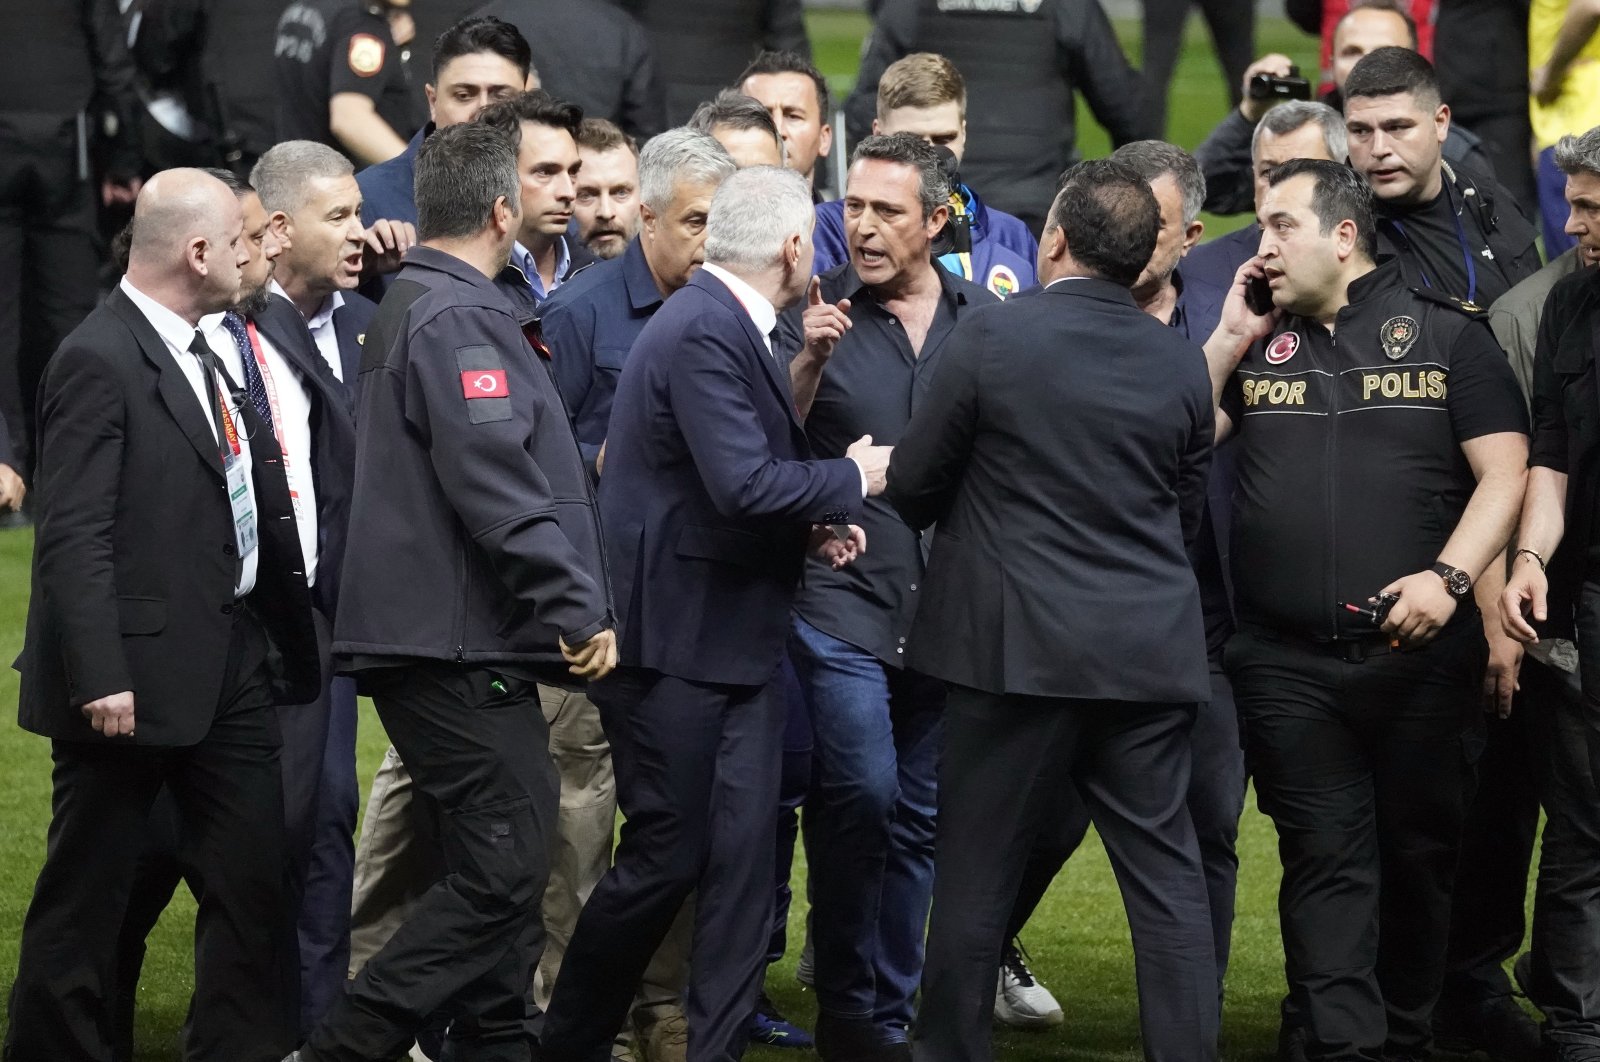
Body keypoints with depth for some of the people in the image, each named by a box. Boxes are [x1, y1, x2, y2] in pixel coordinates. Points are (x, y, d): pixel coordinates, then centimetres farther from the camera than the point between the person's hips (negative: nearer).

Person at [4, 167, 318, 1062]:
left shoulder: (203, 355, 12)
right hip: (139, 675, -8)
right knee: (88, 893, 4)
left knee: (255, 880, 8)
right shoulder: (100, 362, -15)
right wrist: (100, 678, -23)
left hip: (232, 665, 8)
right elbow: (73, 538, -19)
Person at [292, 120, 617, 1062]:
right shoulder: (457, 318, -15)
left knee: (502, 875, 12)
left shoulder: (414, 305, 18)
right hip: (461, 648, -11)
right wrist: (579, 610, -17)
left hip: (460, 648, 11)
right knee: (501, 876, -11)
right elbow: (497, 488, -22)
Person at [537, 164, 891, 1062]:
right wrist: (850, 478, -13)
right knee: (667, 856, 0)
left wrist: (809, 523, 5)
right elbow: (744, 485, -28)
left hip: (736, 644, 9)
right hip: (678, 642, -9)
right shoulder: (704, 334, -19)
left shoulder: (725, 325, 12)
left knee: (742, 856, 5)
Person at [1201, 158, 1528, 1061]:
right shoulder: (1257, 342, 13)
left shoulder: (1446, 333, 3)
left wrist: (1449, 577, -17)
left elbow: (1503, 472, -3)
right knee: (1326, 862, -4)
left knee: (1420, 854, 8)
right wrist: (1230, 337, 1)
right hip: (1288, 663, 2)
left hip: (1424, 653, -2)